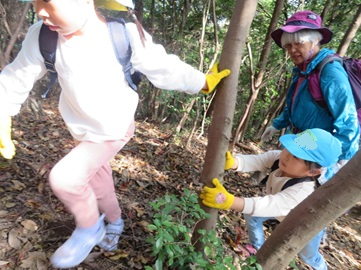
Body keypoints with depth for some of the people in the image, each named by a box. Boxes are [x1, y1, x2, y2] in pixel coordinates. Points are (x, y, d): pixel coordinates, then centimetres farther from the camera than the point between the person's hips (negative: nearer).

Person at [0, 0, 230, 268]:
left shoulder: (125, 34, -26)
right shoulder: (42, 37, -18)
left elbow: (163, 67, -14)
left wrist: (204, 82, -8)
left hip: (114, 131, -4)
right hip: (83, 130, 5)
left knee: (63, 177, -20)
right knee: (99, 183, 20)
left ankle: (91, 228, 11)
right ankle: (114, 222, 52)